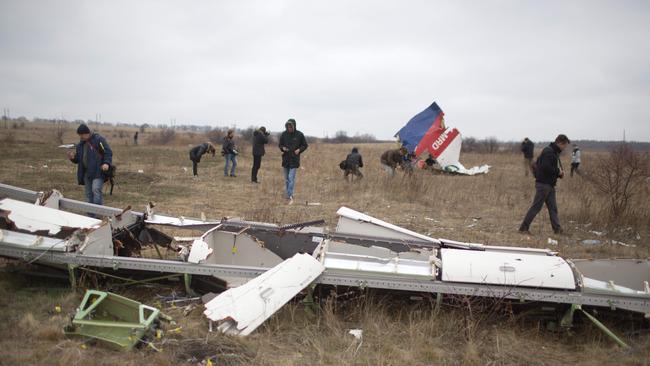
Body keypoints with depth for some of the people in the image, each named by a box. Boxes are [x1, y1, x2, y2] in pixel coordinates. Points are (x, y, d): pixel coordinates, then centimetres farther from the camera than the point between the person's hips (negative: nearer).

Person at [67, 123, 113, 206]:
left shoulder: (99, 140, -4)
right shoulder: (80, 144, 16)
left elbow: (108, 152, -9)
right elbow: (78, 159, 22)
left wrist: (107, 163, -25)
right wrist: (73, 158, -1)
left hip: (98, 171, -7)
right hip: (86, 173, 7)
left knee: (96, 190, -20)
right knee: (89, 194, 8)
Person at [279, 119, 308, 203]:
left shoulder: (299, 135, -6)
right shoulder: (284, 134, 0)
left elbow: (305, 145, 5)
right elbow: (280, 144, 11)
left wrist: (299, 150, -12)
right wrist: (283, 148, -11)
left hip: (294, 159, -4)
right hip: (285, 159, 4)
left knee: (291, 178, -12)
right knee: (286, 179, 12)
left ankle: (290, 197, -12)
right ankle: (288, 196, 23)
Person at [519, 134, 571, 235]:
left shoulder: (554, 152, 17)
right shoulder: (548, 151, -16)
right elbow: (545, 167, -27)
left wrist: (559, 172, 4)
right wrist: (558, 171, -14)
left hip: (550, 185, 10)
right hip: (543, 184, -10)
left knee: (553, 207, 11)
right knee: (536, 207, -5)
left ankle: (557, 229, 16)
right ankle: (523, 227, 0)